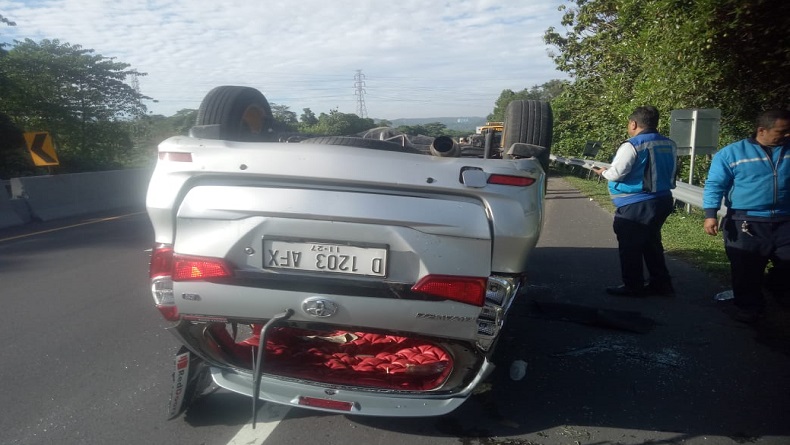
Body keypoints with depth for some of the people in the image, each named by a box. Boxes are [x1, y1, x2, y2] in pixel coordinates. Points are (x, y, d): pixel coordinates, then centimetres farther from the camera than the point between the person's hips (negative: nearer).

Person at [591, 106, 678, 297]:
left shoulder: (632, 146, -17)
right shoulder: (670, 145, 8)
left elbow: (616, 173, -17)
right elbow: (670, 173, 16)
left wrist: (603, 172, 3)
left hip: (636, 205, -8)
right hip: (662, 201, 8)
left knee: (630, 247, 4)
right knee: (651, 243, 20)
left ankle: (633, 286, 11)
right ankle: (661, 284, 26)